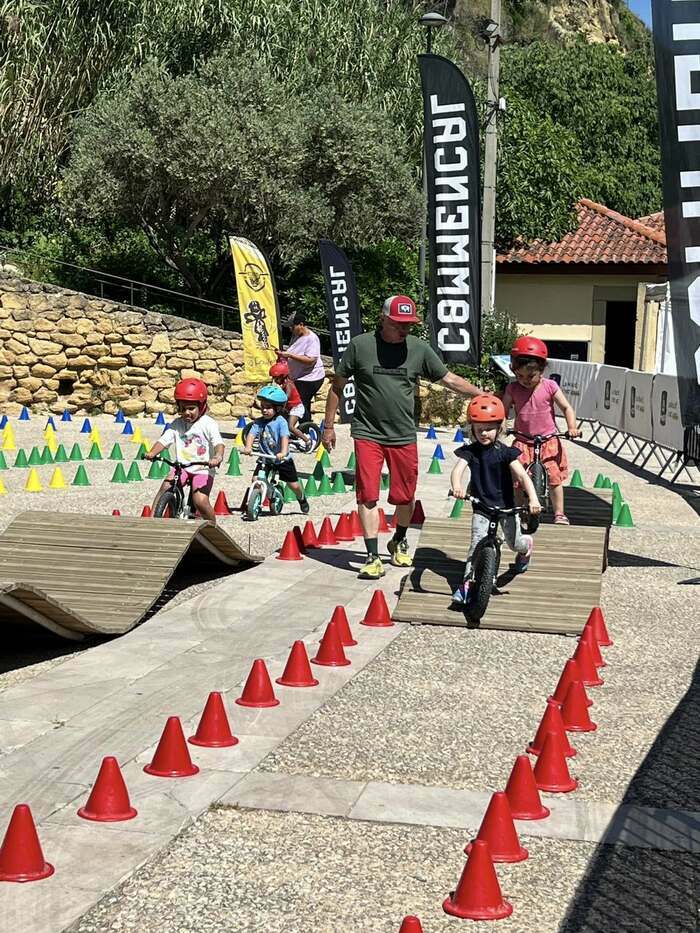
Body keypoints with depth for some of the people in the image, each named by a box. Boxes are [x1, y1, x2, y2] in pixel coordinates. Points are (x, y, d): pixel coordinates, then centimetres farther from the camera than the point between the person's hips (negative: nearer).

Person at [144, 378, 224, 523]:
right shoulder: (177, 424, 5)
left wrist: (217, 457, -42)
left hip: (203, 469, -4)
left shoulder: (208, 423, -8)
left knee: (200, 500, -20)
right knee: (165, 486, -21)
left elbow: (218, 443, -21)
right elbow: (164, 440, -3)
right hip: (181, 466, 4)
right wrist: (152, 453, -23)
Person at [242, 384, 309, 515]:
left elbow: (285, 437, -30)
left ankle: (302, 499, 38)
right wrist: (248, 447, -39)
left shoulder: (281, 422, -18)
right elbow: (252, 434, -20)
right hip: (265, 458, 3)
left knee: (294, 485, 6)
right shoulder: (259, 422, -7)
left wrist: (283, 452, -46)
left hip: (282, 459, -3)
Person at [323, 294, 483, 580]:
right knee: (367, 495, -6)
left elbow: (449, 379, 8)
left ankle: (399, 542, 35)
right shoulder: (360, 345, -5)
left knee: (405, 496, 9)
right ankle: (373, 556, 1)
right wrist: (329, 426, 5)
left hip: (404, 437, 2)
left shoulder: (419, 349, 1)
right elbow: (337, 386, 4)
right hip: (368, 434, -2)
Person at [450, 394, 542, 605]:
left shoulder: (505, 452, -11)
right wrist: (457, 486, -47)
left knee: (515, 543, 6)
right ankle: (468, 582, -12)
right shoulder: (469, 451, -7)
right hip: (481, 507, 0)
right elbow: (458, 469, -23)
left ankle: (527, 544, 42)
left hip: (506, 506, 0)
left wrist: (533, 499, -34)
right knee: (477, 543, -14)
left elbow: (523, 476, -18)